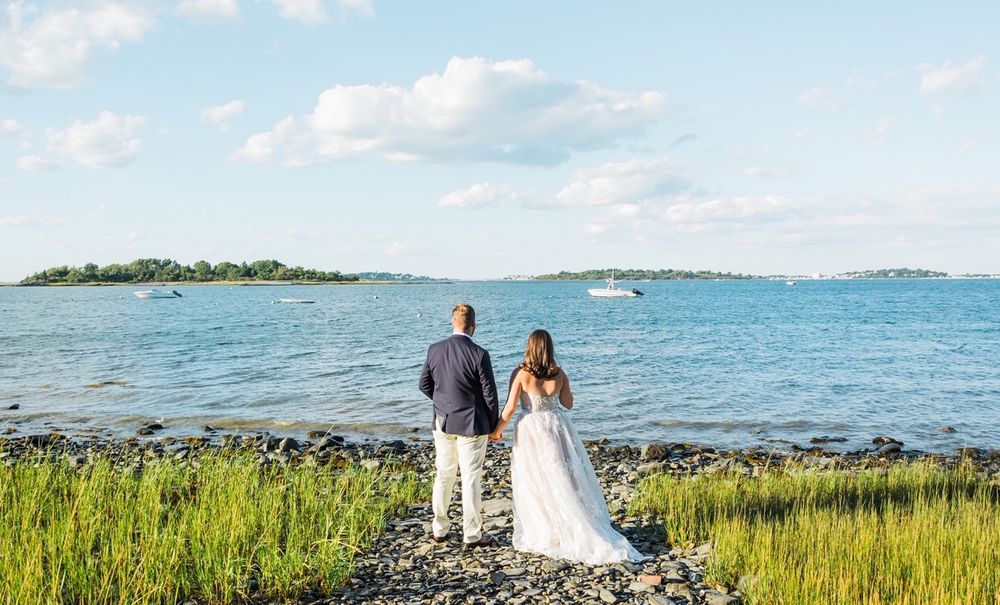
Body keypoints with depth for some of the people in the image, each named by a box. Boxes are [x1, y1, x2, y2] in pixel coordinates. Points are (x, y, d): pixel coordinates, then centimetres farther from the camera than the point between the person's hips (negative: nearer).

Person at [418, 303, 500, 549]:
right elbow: (489, 393, -12)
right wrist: (493, 425, 1)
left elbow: (424, 385, 7)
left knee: (443, 475, 16)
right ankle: (472, 534, 13)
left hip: (443, 422, 4)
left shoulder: (434, 350, -4)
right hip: (472, 424, -4)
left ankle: (439, 529, 26)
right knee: (471, 478, 5)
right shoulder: (479, 354, -17)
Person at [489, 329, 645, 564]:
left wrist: (497, 430, 3)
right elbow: (568, 404, 6)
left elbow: (510, 407, -11)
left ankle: (545, 536, 15)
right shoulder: (559, 374, -4)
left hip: (531, 430, -3)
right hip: (557, 427, 3)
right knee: (566, 480, 13)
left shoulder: (521, 374, -13)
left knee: (537, 484, 8)